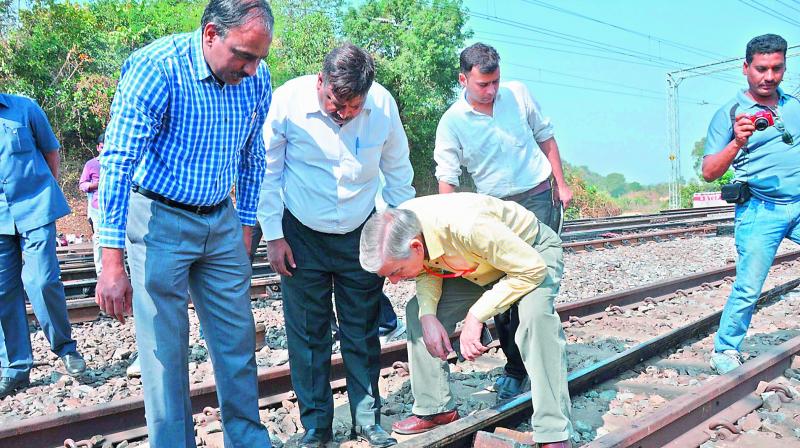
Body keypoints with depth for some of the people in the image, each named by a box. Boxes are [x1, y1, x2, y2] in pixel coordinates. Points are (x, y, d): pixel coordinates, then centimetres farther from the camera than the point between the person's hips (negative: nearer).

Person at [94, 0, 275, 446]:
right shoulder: (155, 69, -20)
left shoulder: (256, 77, -4)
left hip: (221, 222, 5)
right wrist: (112, 262, -24)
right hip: (160, 220, -4)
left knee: (238, 339, 9)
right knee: (166, 349, 1)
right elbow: (118, 164, -22)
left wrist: (245, 226, 14)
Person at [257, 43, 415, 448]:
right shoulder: (288, 101, -17)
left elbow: (398, 173, 2)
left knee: (363, 332, 9)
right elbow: (268, 172, -7)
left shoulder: (383, 104, -11)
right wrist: (273, 236, -6)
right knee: (308, 334, 6)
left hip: (361, 234, 1)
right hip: (302, 236, -1)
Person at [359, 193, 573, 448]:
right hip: (479, 265, 6)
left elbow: (532, 269, -33)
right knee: (418, 310, -4)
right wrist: (427, 315, -22)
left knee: (535, 312, -35)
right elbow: (428, 269, -4)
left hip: (534, 251, -6)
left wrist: (476, 315, -32)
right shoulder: (396, 230, -22)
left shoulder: (468, 227, -43)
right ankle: (436, 408, 9)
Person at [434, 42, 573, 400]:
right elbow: (447, 180, -10)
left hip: (538, 199, 0)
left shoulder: (517, 93, -1)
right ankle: (516, 364, 19)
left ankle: (518, 369, 7)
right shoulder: (452, 123, -7)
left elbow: (545, 136, 11)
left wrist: (561, 184, 8)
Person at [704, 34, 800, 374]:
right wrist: (736, 143, -21)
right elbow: (708, 173, -7)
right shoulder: (730, 113, 0)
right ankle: (725, 352, 11)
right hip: (761, 211, -5)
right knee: (748, 288, -6)